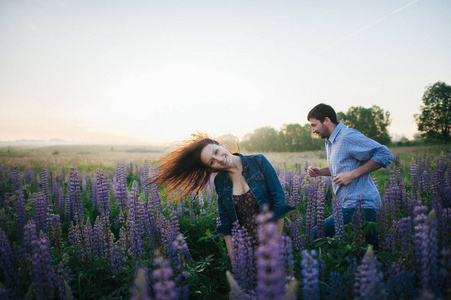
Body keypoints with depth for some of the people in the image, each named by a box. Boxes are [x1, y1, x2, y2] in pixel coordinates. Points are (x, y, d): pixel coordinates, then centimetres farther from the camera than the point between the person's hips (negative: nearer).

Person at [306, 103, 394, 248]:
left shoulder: (348, 136, -14)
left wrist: (352, 174, -20)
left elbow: (385, 155, -19)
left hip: (360, 207, -10)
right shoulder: (330, 141, 17)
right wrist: (319, 171, 10)